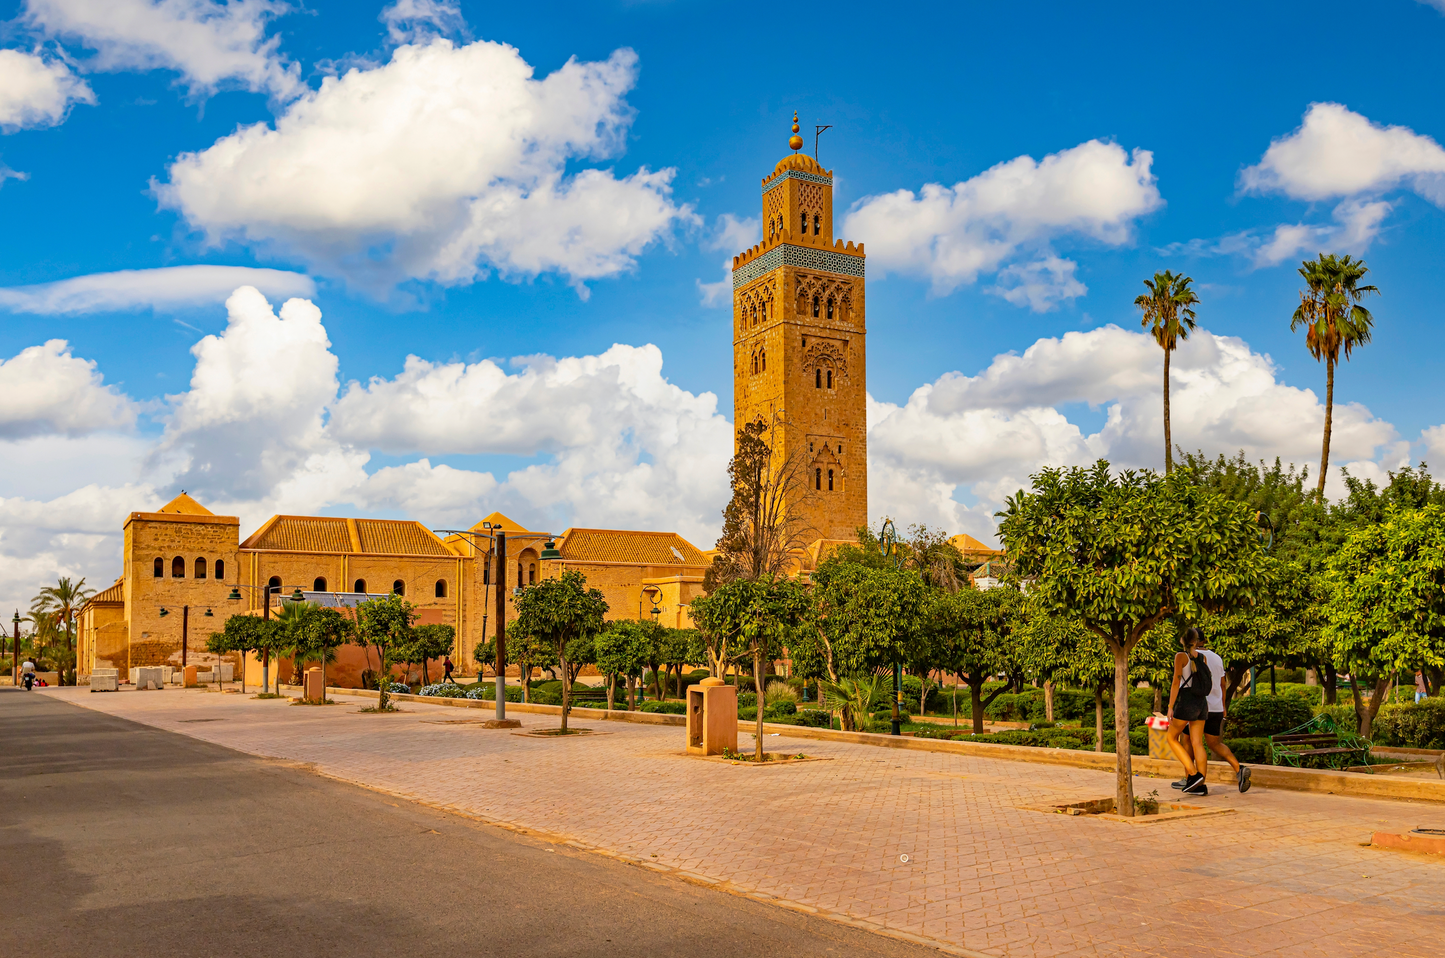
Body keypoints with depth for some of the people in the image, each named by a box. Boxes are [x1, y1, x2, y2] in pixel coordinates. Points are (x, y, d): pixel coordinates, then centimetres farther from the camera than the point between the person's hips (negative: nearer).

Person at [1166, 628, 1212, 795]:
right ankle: (1201, 785, 1)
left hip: (1186, 702, -6)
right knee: (1197, 743, 6)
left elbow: (1176, 683, -14)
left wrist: (1170, 707, -12)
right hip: (1202, 703, 6)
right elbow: (1209, 682, 14)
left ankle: (1194, 774, -3)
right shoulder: (1202, 657, 8)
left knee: (1171, 737, 9)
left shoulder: (1181, 656, -10)